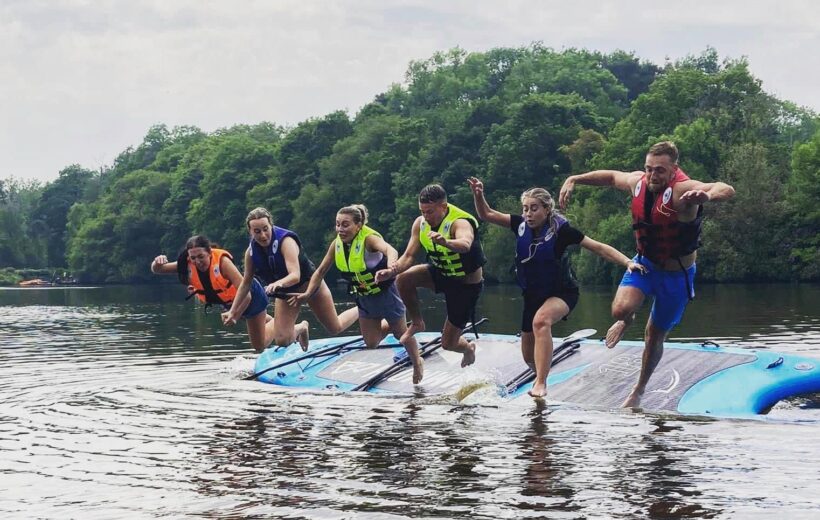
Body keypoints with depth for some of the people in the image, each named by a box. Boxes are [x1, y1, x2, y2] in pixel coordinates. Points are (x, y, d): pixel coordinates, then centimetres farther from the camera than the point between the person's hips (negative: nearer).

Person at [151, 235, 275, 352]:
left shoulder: (222, 261, -40)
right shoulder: (188, 266, -25)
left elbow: (245, 294, -43)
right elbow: (156, 270, -20)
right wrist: (157, 263, -42)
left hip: (251, 296, -5)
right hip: (229, 302, 5)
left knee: (260, 346, 10)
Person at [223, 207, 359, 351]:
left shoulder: (286, 241, -32)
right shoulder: (251, 252, -15)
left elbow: (295, 275, -43)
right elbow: (246, 283, -3)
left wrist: (279, 283, -64)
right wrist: (233, 311, -5)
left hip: (310, 284, -4)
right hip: (285, 293, 4)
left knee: (336, 328, 10)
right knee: (282, 341, -9)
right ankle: (301, 328, 27)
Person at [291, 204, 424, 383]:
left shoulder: (369, 238, -31)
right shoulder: (337, 244, -12)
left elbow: (390, 250, -53)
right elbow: (321, 270, 0)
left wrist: (390, 270, -74)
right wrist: (307, 294, -10)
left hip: (385, 292, -5)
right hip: (364, 297, 5)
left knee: (400, 331, 13)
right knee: (371, 343, 11)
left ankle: (417, 363, 41)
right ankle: (389, 326, 43)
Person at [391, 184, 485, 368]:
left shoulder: (460, 223, -31)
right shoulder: (420, 223, -10)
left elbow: (465, 245, -54)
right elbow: (409, 256, -11)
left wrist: (445, 242, -76)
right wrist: (395, 268, -34)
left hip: (467, 285, -6)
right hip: (441, 273, 6)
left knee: (448, 343, -2)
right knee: (403, 279, -24)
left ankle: (468, 348, 37)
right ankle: (416, 323, 2)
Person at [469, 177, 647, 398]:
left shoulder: (560, 229, -21)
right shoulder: (521, 225, -9)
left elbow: (599, 248, -20)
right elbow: (486, 214, -3)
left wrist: (627, 262, -31)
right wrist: (478, 195, -22)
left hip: (562, 293, -6)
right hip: (533, 295, 6)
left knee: (541, 320, -39)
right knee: (529, 356, 13)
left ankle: (541, 384, -40)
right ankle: (540, 374, 49)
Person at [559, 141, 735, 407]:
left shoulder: (683, 190, -31)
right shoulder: (638, 181, -13)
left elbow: (726, 190, -48)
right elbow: (611, 176, 11)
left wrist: (706, 196, -70)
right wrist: (574, 180, 5)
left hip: (676, 275, -3)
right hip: (644, 263, 3)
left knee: (654, 336, 12)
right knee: (620, 310, -24)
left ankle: (639, 390, 38)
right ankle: (626, 321, 17)